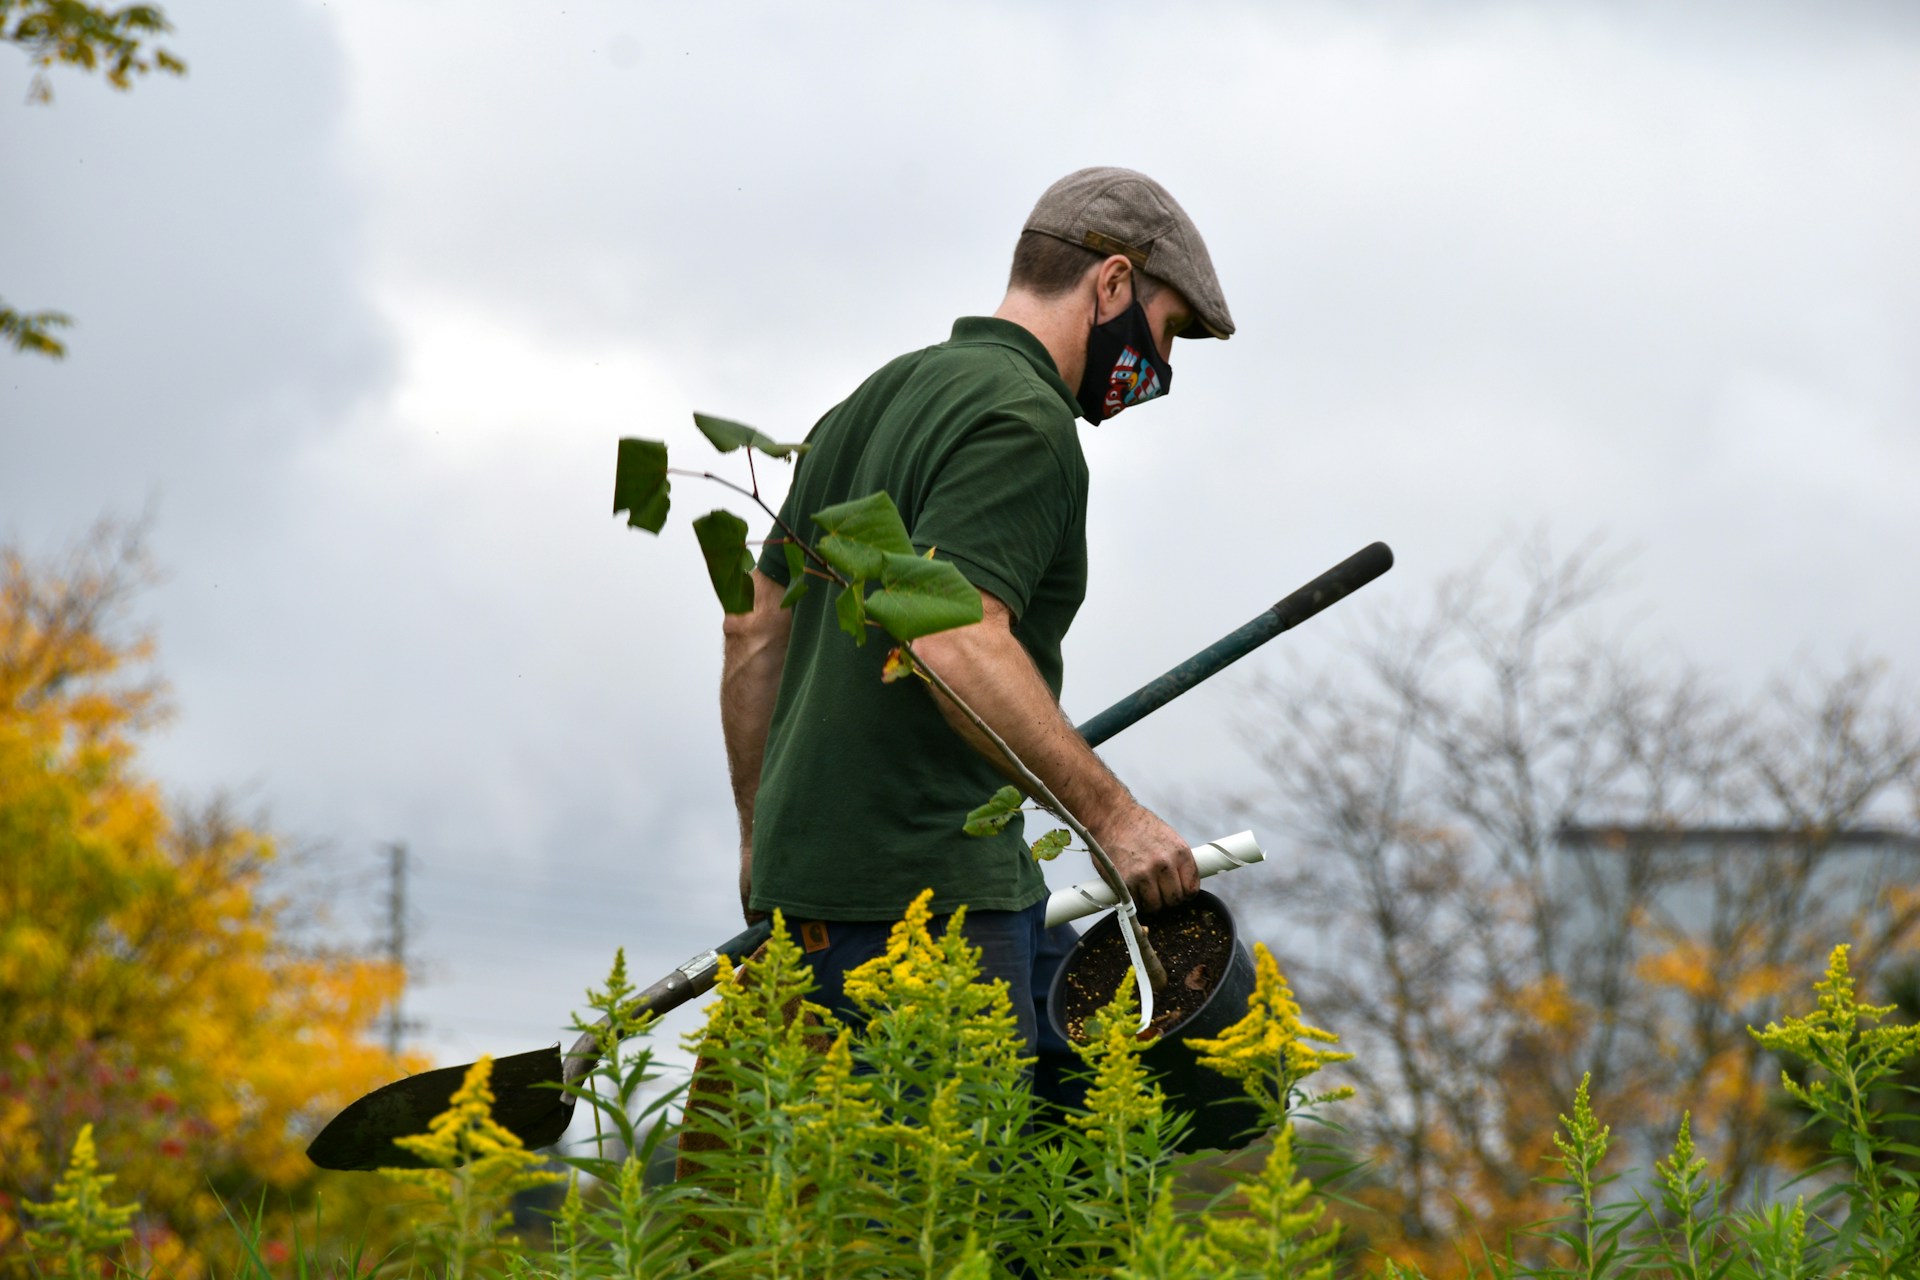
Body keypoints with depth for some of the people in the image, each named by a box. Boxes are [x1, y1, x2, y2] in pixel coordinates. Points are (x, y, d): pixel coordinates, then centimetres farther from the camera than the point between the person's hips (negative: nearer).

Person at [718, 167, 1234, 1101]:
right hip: (917, 891, -10)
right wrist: (1111, 813, -24)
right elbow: (957, 644, -26)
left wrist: (763, 844, 28)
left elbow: (755, 632, 23)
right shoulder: (1024, 423, -12)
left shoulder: (871, 403, 19)